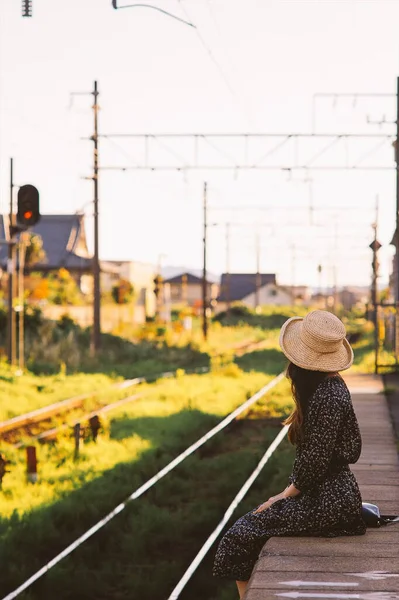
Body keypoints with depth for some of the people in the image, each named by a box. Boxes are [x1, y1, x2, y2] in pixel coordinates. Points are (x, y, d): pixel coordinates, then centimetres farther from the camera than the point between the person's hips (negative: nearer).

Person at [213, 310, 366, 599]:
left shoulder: (327, 396, -22)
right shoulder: (333, 384, 8)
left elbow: (316, 461, -22)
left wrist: (286, 495, -7)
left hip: (326, 502, -9)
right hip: (331, 492, 9)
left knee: (243, 534, -7)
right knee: (253, 523, 12)